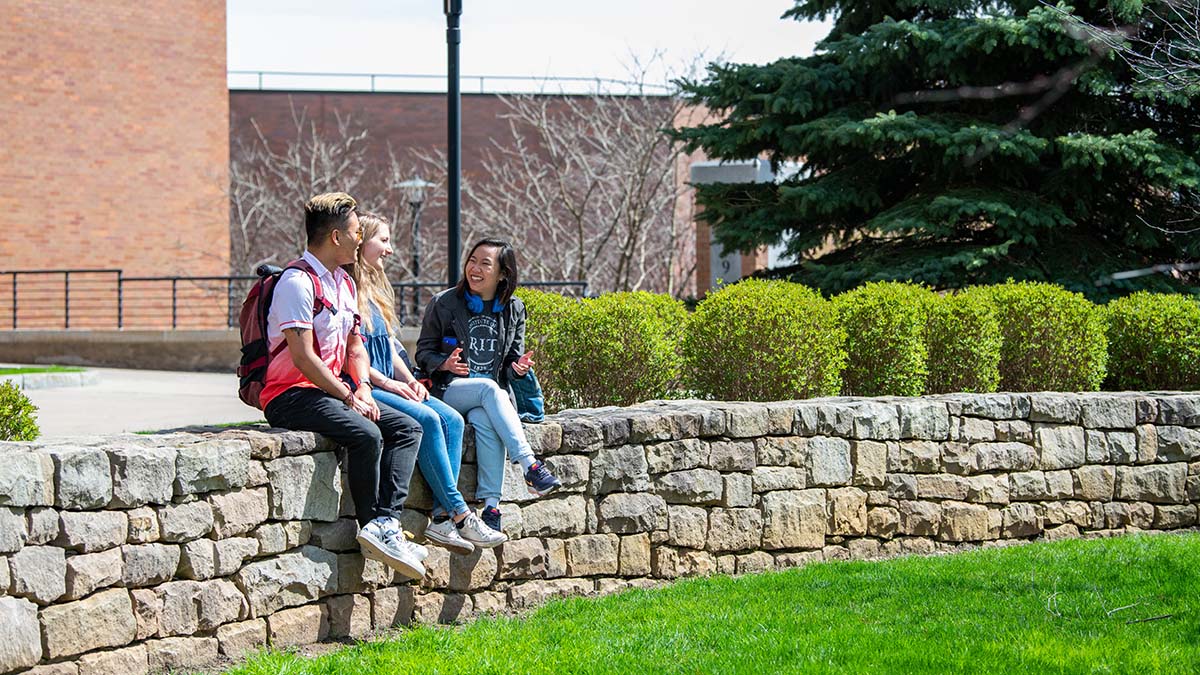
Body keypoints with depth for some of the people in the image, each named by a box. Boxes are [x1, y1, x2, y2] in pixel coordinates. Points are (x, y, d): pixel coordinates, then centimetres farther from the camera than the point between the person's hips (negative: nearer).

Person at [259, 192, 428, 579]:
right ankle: (374, 527, -18)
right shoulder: (298, 281, -14)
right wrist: (349, 397, -15)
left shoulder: (345, 283, 17)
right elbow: (303, 358, -20)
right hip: (291, 395, -10)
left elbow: (355, 347, 20)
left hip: (332, 391, 10)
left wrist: (362, 387, 0)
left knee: (407, 428, -7)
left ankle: (384, 523, -21)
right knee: (367, 435, -31)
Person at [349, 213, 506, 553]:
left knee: (451, 419, -11)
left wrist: (409, 380, 5)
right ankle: (460, 515, -22)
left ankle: (442, 518, -20)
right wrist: (388, 383, -16)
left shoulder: (375, 289, 22)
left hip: (387, 384, 9)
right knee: (426, 419, -26)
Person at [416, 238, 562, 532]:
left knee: (484, 419, -36)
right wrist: (446, 364, -17)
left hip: (494, 394, 2)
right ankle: (530, 466, -43)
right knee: (488, 388, -36)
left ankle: (491, 503, -40)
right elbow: (424, 352, 5)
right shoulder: (444, 303, 2)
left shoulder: (513, 310, 11)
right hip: (449, 391, -2)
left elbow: (513, 360, 16)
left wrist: (518, 367, -9)